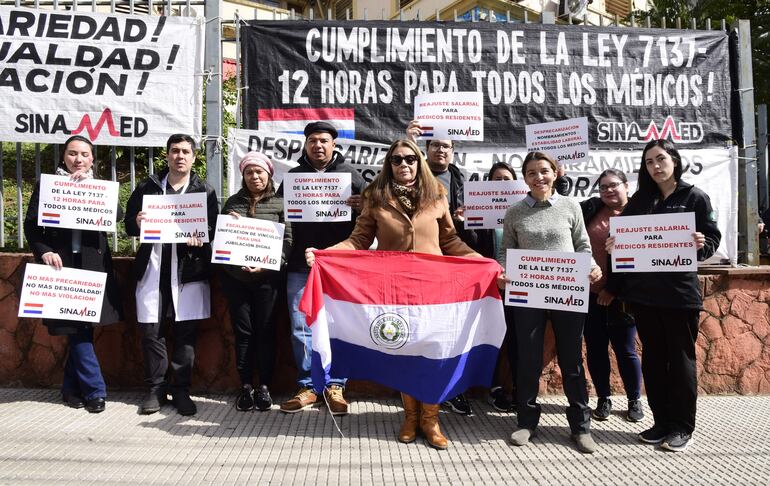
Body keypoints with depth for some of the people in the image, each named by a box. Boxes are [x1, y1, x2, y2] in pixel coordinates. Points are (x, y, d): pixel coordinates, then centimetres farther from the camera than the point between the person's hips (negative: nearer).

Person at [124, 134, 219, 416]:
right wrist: (137, 223, -11)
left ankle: (181, 390, 13)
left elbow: (214, 229, 1)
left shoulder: (205, 191, 7)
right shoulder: (147, 188, 13)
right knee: (151, 330, 2)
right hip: (152, 268, 2)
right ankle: (156, 388, 16)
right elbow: (129, 225, 11)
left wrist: (201, 237, -19)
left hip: (188, 269, -1)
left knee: (186, 332, 1)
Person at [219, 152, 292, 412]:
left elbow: (287, 240, -2)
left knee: (265, 331, 2)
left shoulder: (279, 204, 5)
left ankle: (264, 387, 12)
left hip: (267, 277, -2)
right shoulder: (233, 202, 12)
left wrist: (267, 263, -15)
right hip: (235, 276, 2)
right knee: (243, 331, 5)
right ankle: (246, 387, 14)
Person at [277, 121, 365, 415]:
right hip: (301, 264, 2)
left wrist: (360, 206, -15)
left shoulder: (349, 174, 9)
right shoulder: (293, 176, 15)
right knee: (301, 327, 3)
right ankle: (308, 386, 15)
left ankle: (335, 386, 15)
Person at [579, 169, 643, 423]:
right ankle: (603, 399, 26)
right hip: (590, 292, 4)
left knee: (625, 349, 7)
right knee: (595, 348, 10)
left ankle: (634, 400, 26)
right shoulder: (590, 208, 6)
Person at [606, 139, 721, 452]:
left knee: (681, 357, 5)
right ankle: (661, 421, 22)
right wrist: (613, 245, -10)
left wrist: (701, 244, -22)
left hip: (679, 292, -4)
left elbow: (713, 239, -1)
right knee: (653, 356, 10)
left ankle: (682, 427, 16)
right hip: (644, 292, 4)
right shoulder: (640, 199, 10)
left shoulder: (695, 197, 1)